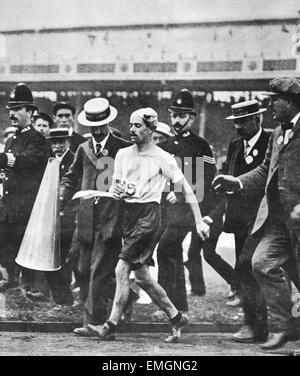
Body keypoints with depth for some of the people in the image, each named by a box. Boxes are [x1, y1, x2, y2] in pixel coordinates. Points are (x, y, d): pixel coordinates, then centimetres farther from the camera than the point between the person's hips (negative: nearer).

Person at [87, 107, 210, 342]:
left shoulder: (162, 158, -5)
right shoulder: (123, 154, 11)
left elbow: (186, 189, -4)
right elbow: (114, 186, 17)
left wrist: (199, 221, -9)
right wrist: (117, 191, -8)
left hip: (149, 215, -7)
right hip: (129, 214, 7)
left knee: (122, 270, -13)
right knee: (142, 277, 9)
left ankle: (111, 326, -6)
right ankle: (176, 318, 23)